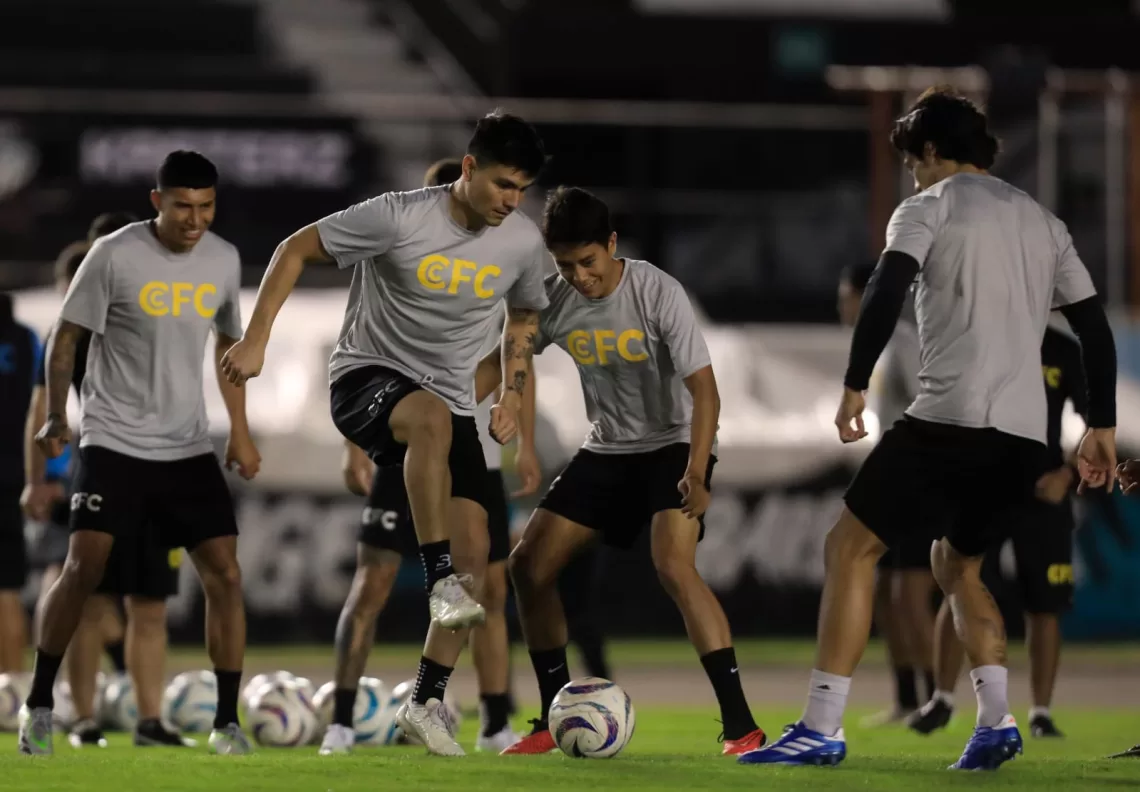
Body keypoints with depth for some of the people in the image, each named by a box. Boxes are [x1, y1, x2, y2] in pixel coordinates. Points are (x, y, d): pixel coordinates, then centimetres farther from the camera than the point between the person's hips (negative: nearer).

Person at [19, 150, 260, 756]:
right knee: (84, 567, -15)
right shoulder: (114, 255, -10)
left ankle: (227, 722, 3)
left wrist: (240, 432, 16)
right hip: (113, 440, -4)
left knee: (225, 574, -5)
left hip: (189, 449, 4)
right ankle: (38, 705, 1)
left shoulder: (223, 260, 5)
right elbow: (66, 336, -4)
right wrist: (56, 416, -15)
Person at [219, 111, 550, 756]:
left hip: (452, 405, 5)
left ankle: (428, 703, 2)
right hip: (366, 379, -5)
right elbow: (296, 250, -7)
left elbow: (524, 317, 19)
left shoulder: (524, 242, -2)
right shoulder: (398, 219, -17)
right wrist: (256, 340, -11)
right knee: (432, 418, -41)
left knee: (475, 546, -9)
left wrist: (513, 394, 7)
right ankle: (441, 582, -37)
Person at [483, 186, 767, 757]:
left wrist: (696, 475, -35)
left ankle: (741, 727, -28)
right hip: (606, 450, 6)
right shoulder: (553, 301, -7)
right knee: (528, 565, 0)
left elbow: (704, 390, -24)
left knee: (673, 565, -29)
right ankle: (556, 720, 15)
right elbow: (500, 364, 10)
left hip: (673, 445, -6)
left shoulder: (658, 293, -22)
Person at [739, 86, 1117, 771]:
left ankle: (822, 728, -10)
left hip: (950, 418, -7)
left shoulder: (930, 207, 4)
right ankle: (996, 721, 7)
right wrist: (1102, 428, 21)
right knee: (957, 564, 25)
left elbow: (887, 292, -13)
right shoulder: (1044, 223, 22)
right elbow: (1095, 326, 19)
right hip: (1026, 433, 7)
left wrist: (855, 385, -10)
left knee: (850, 548, 0)